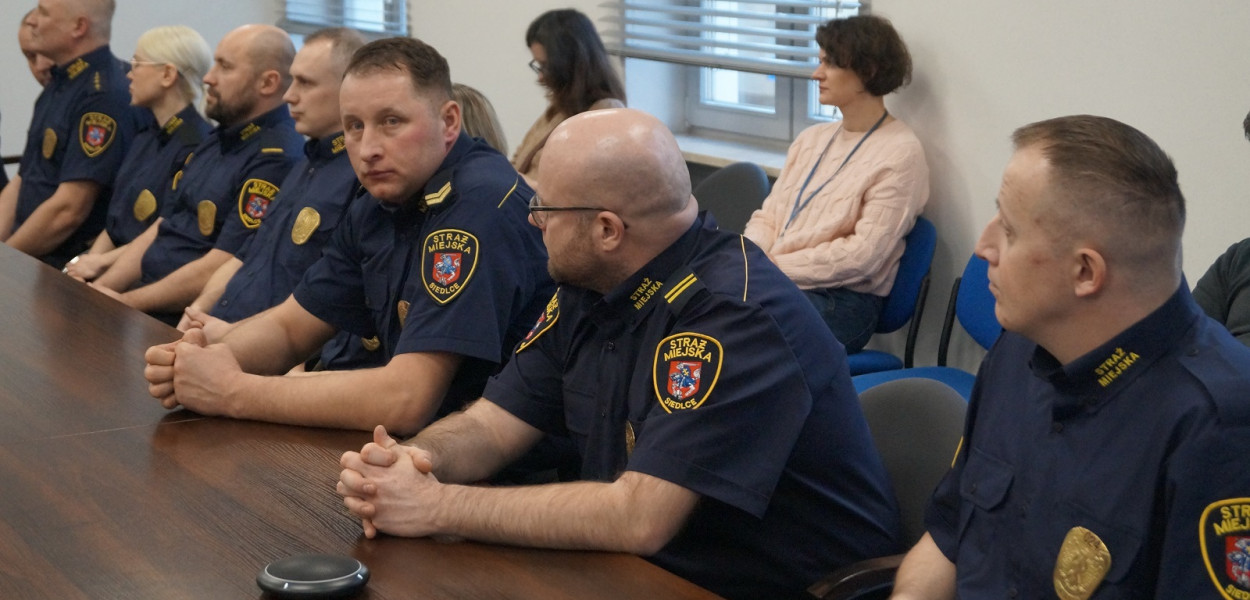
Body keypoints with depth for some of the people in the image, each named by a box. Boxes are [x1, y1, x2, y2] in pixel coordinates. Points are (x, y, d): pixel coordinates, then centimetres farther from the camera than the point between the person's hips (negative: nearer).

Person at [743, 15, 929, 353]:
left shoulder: (900, 154, -6)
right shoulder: (812, 139, 17)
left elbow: (863, 255, -14)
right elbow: (767, 219, 16)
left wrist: (776, 266, -13)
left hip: (842, 300, -7)